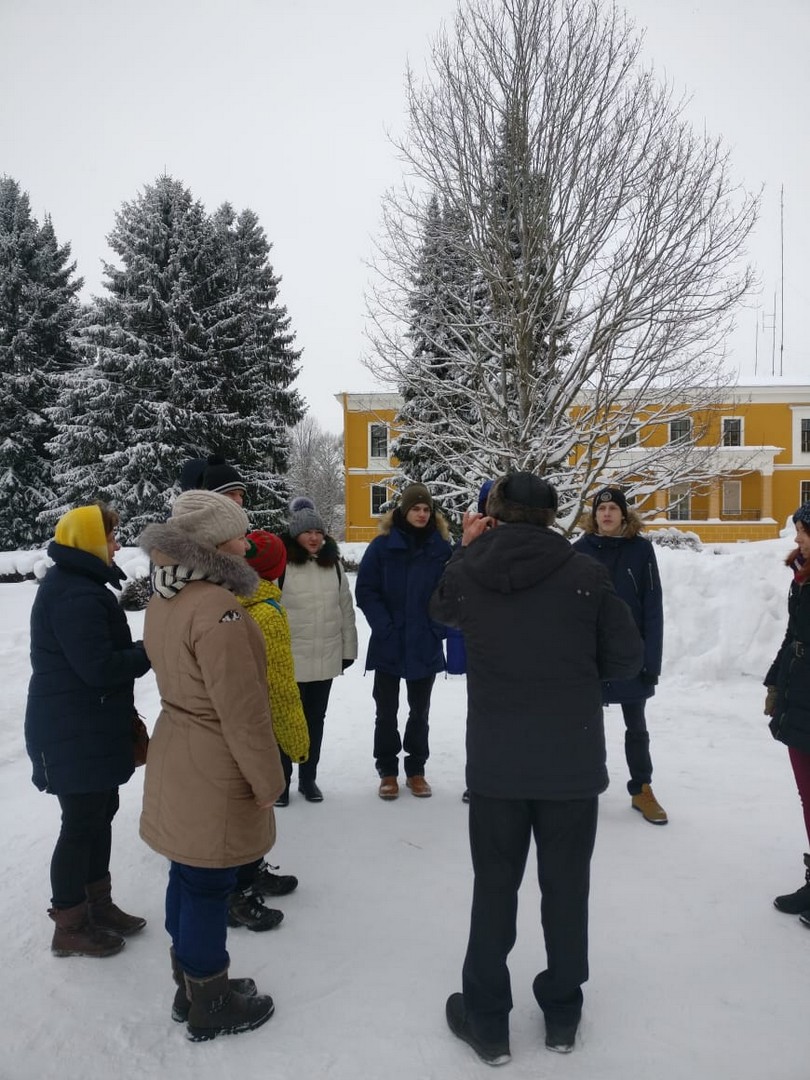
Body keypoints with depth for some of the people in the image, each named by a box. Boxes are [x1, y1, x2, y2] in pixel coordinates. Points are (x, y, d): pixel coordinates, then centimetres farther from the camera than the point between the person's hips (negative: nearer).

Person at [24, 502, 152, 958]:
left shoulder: (76, 584, 12)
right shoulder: (76, 595, -24)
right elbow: (99, 667, -26)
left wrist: (138, 648, 2)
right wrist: (148, 652, -14)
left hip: (89, 726, 11)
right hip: (75, 732, -11)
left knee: (101, 811, 19)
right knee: (82, 822, 2)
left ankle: (98, 904, 34)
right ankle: (70, 926, 19)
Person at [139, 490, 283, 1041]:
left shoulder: (164, 597, 4)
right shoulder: (216, 607, -26)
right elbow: (241, 710, -24)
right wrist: (268, 779, -13)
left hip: (175, 752, 9)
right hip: (214, 770, -9)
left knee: (188, 876, 21)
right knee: (209, 888, 8)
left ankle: (191, 988, 39)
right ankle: (211, 1008, 27)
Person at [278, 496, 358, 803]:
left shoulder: (333, 564, 6)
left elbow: (345, 609, 10)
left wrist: (348, 648, 9)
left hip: (326, 659, 5)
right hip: (288, 659, -5)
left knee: (315, 720, 16)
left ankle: (308, 778, 31)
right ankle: (281, 780, 24)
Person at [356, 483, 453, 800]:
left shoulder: (442, 547, -1)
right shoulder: (382, 545, -5)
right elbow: (365, 591, -6)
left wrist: (438, 628, -8)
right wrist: (385, 627, -13)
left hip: (426, 645, 1)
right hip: (388, 645, -1)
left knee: (419, 711, 13)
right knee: (386, 711, 9)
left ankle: (416, 770, 27)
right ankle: (387, 772, 23)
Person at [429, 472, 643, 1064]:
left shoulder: (467, 572, -8)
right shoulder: (586, 573, -12)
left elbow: (442, 609, 16)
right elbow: (626, 658, -5)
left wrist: (466, 548, 13)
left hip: (495, 761, 1)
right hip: (573, 759, 0)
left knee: (494, 886, 15)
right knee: (566, 885, 17)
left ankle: (487, 1020, 28)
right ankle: (562, 1014, 33)